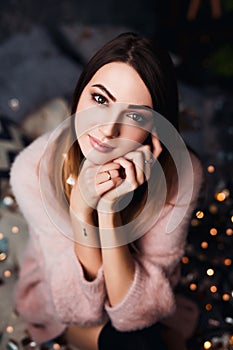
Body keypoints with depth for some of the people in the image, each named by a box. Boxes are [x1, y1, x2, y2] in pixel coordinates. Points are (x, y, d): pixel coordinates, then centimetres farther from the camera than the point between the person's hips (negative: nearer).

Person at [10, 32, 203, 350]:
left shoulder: (180, 173, -28)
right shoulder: (34, 169, -28)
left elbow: (137, 309, -25)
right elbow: (78, 305, -24)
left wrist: (109, 210, -38)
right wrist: (81, 205, -38)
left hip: (135, 294, 2)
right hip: (54, 297, -2)